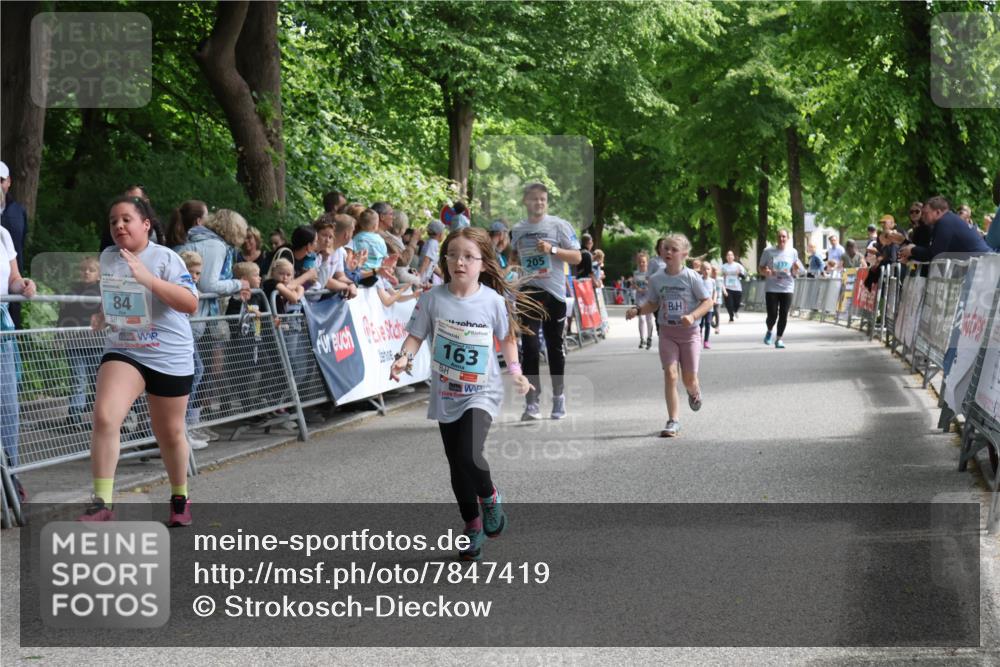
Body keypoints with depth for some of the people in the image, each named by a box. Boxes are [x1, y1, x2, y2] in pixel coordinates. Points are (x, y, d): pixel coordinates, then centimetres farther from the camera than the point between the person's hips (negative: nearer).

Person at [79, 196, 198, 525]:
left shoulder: (165, 258, -11)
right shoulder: (107, 257, 5)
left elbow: (191, 304, -24)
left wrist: (149, 278, -32)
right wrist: (103, 316, 10)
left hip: (170, 358, -3)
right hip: (123, 352, 3)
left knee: (170, 434, 10)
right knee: (104, 417, -22)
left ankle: (180, 499, 36)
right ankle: (102, 503, -17)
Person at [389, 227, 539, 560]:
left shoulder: (494, 301, -8)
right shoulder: (432, 299, -7)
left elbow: (507, 338, 7)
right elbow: (416, 335, -2)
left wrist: (515, 370, -2)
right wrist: (404, 357, -19)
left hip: (481, 393, -3)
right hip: (446, 395, 3)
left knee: (468, 455, -21)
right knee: (457, 466, 9)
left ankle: (489, 497, 11)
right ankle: (472, 524, 29)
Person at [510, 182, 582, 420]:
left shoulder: (559, 225, -3)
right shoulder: (517, 229, 9)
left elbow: (577, 257, -5)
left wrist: (552, 249, -19)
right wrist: (511, 260, 4)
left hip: (554, 293, -2)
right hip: (529, 292, 2)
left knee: (555, 347, 6)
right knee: (530, 347, -4)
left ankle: (559, 397, 21)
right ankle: (531, 404, -3)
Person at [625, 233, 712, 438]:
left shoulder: (691, 277, -10)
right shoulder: (656, 279, 0)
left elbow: (707, 301, -7)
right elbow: (653, 304, 12)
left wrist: (693, 316, -23)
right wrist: (637, 310, -7)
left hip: (689, 332, -2)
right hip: (667, 332, 2)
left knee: (689, 378, 4)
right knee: (670, 374, -11)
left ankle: (694, 392, 44)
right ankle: (673, 422, -9)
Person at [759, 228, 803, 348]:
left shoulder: (793, 252, 4)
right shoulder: (768, 251, -1)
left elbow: (795, 273, 11)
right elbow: (761, 268, 6)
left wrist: (795, 269, -12)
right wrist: (766, 271, -16)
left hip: (787, 288, 1)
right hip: (771, 288, -1)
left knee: (783, 315, -2)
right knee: (772, 315, -7)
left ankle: (779, 339, 12)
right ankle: (769, 331, 25)